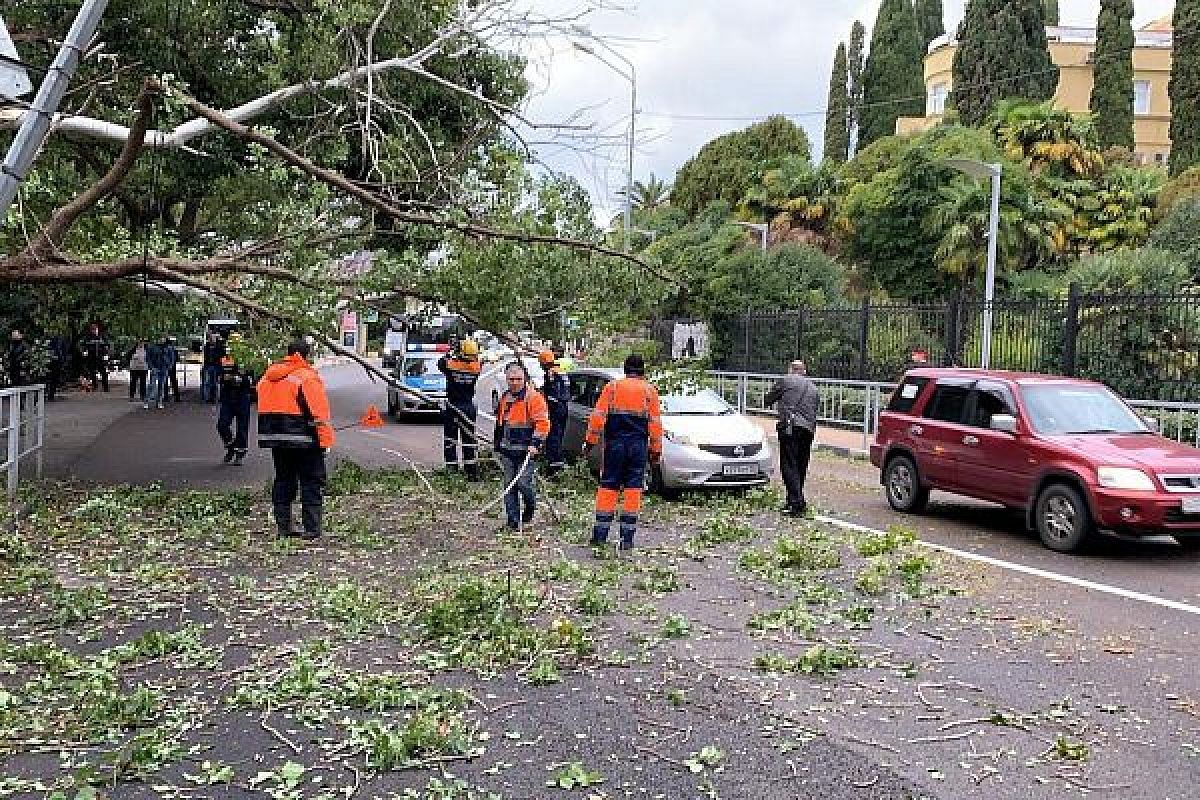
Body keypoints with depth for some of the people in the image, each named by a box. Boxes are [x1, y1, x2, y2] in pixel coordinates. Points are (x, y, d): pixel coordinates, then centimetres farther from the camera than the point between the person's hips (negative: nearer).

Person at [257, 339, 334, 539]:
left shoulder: (268, 376, 13)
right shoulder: (307, 376, -11)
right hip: (303, 440, -7)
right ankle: (312, 529, -3)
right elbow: (319, 410, -15)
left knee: (283, 481, 14)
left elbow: (264, 406, 16)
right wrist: (325, 439, -13)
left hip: (276, 439, 7)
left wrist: (271, 434, 20)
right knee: (311, 483, -1)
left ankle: (283, 526, 16)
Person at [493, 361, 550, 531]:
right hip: (507, 451, 7)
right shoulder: (505, 398, 15)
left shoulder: (533, 397, -8)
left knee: (523, 483, -11)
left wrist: (535, 443, -21)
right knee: (509, 485, 5)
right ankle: (513, 520, 10)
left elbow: (543, 423, -13)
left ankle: (530, 509, 18)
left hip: (526, 451, -6)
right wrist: (498, 446, 26)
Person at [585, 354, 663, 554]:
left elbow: (598, 415, -1)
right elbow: (655, 423, 3)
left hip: (614, 444, 0)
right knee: (633, 489, 2)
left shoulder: (613, 386, 5)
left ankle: (600, 535, 3)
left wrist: (591, 440, 3)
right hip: (639, 446, 0)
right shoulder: (649, 391, 5)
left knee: (607, 487, 5)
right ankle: (627, 537, 0)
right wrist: (656, 449, 8)